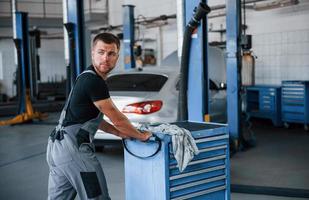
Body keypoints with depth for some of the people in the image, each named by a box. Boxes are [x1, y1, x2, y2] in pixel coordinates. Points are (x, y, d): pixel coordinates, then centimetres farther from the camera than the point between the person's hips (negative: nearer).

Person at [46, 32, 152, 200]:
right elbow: (117, 119, -10)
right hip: (74, 148, -10)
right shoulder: (94, 81, -15)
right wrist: (141, 136, 5)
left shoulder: (87, 78, 14)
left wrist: (120, 132, 17)